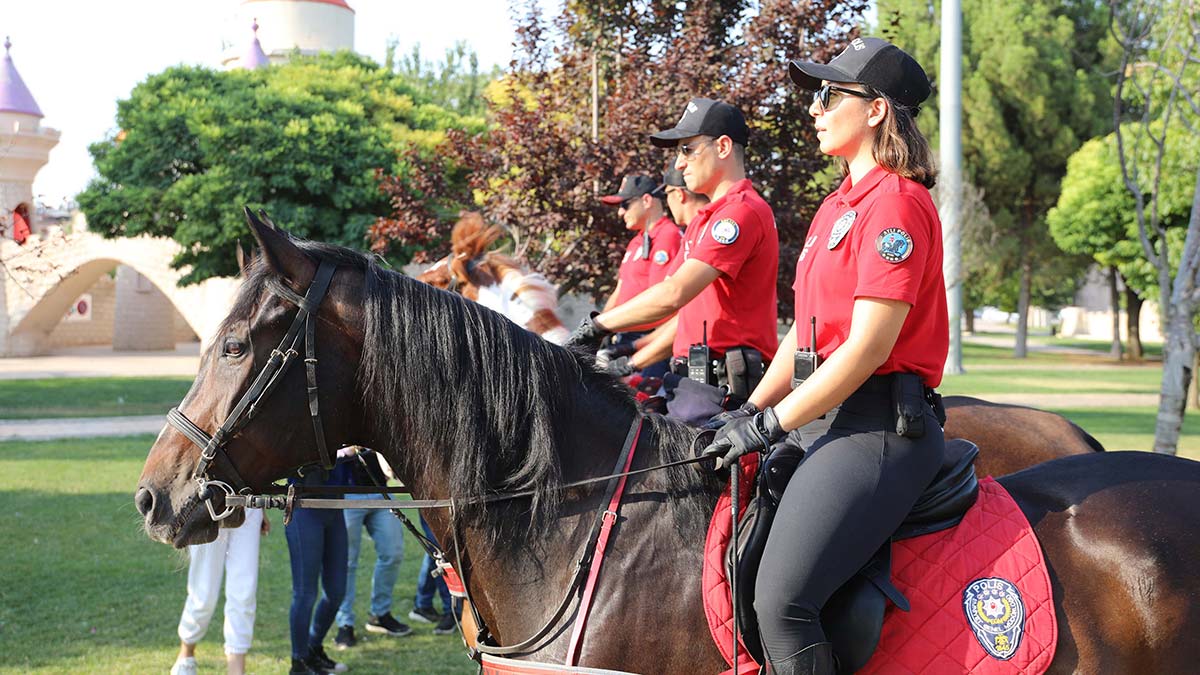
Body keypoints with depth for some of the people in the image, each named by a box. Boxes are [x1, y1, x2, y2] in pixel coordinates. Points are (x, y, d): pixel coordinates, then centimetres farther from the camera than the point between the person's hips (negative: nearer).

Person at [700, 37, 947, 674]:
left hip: (877, 427, -10)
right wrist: (750, 411, 9)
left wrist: (772, 423, -15)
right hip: (826, 418, 10)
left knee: (781, 599, -23)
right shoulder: (838, 205, 20)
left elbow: (868, 347, -18)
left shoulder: (896, 204, -12)